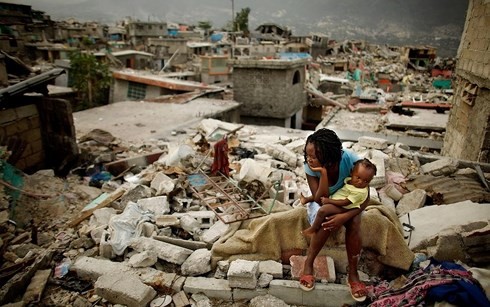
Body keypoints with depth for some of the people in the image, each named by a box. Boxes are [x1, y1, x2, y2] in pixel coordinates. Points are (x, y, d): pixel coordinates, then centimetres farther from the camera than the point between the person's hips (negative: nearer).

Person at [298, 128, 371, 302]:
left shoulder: (351, 160, -31)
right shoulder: (310, 167, -28)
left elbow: (365, 198, -25)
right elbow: (320, 200, -31)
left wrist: (345, 216, -41)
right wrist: (323, 173, -45)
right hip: (322, 203, 0)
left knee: (354, 224, -30)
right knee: (327, 223, -33)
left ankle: (353, 273, -11)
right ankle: (308, 263, -13)